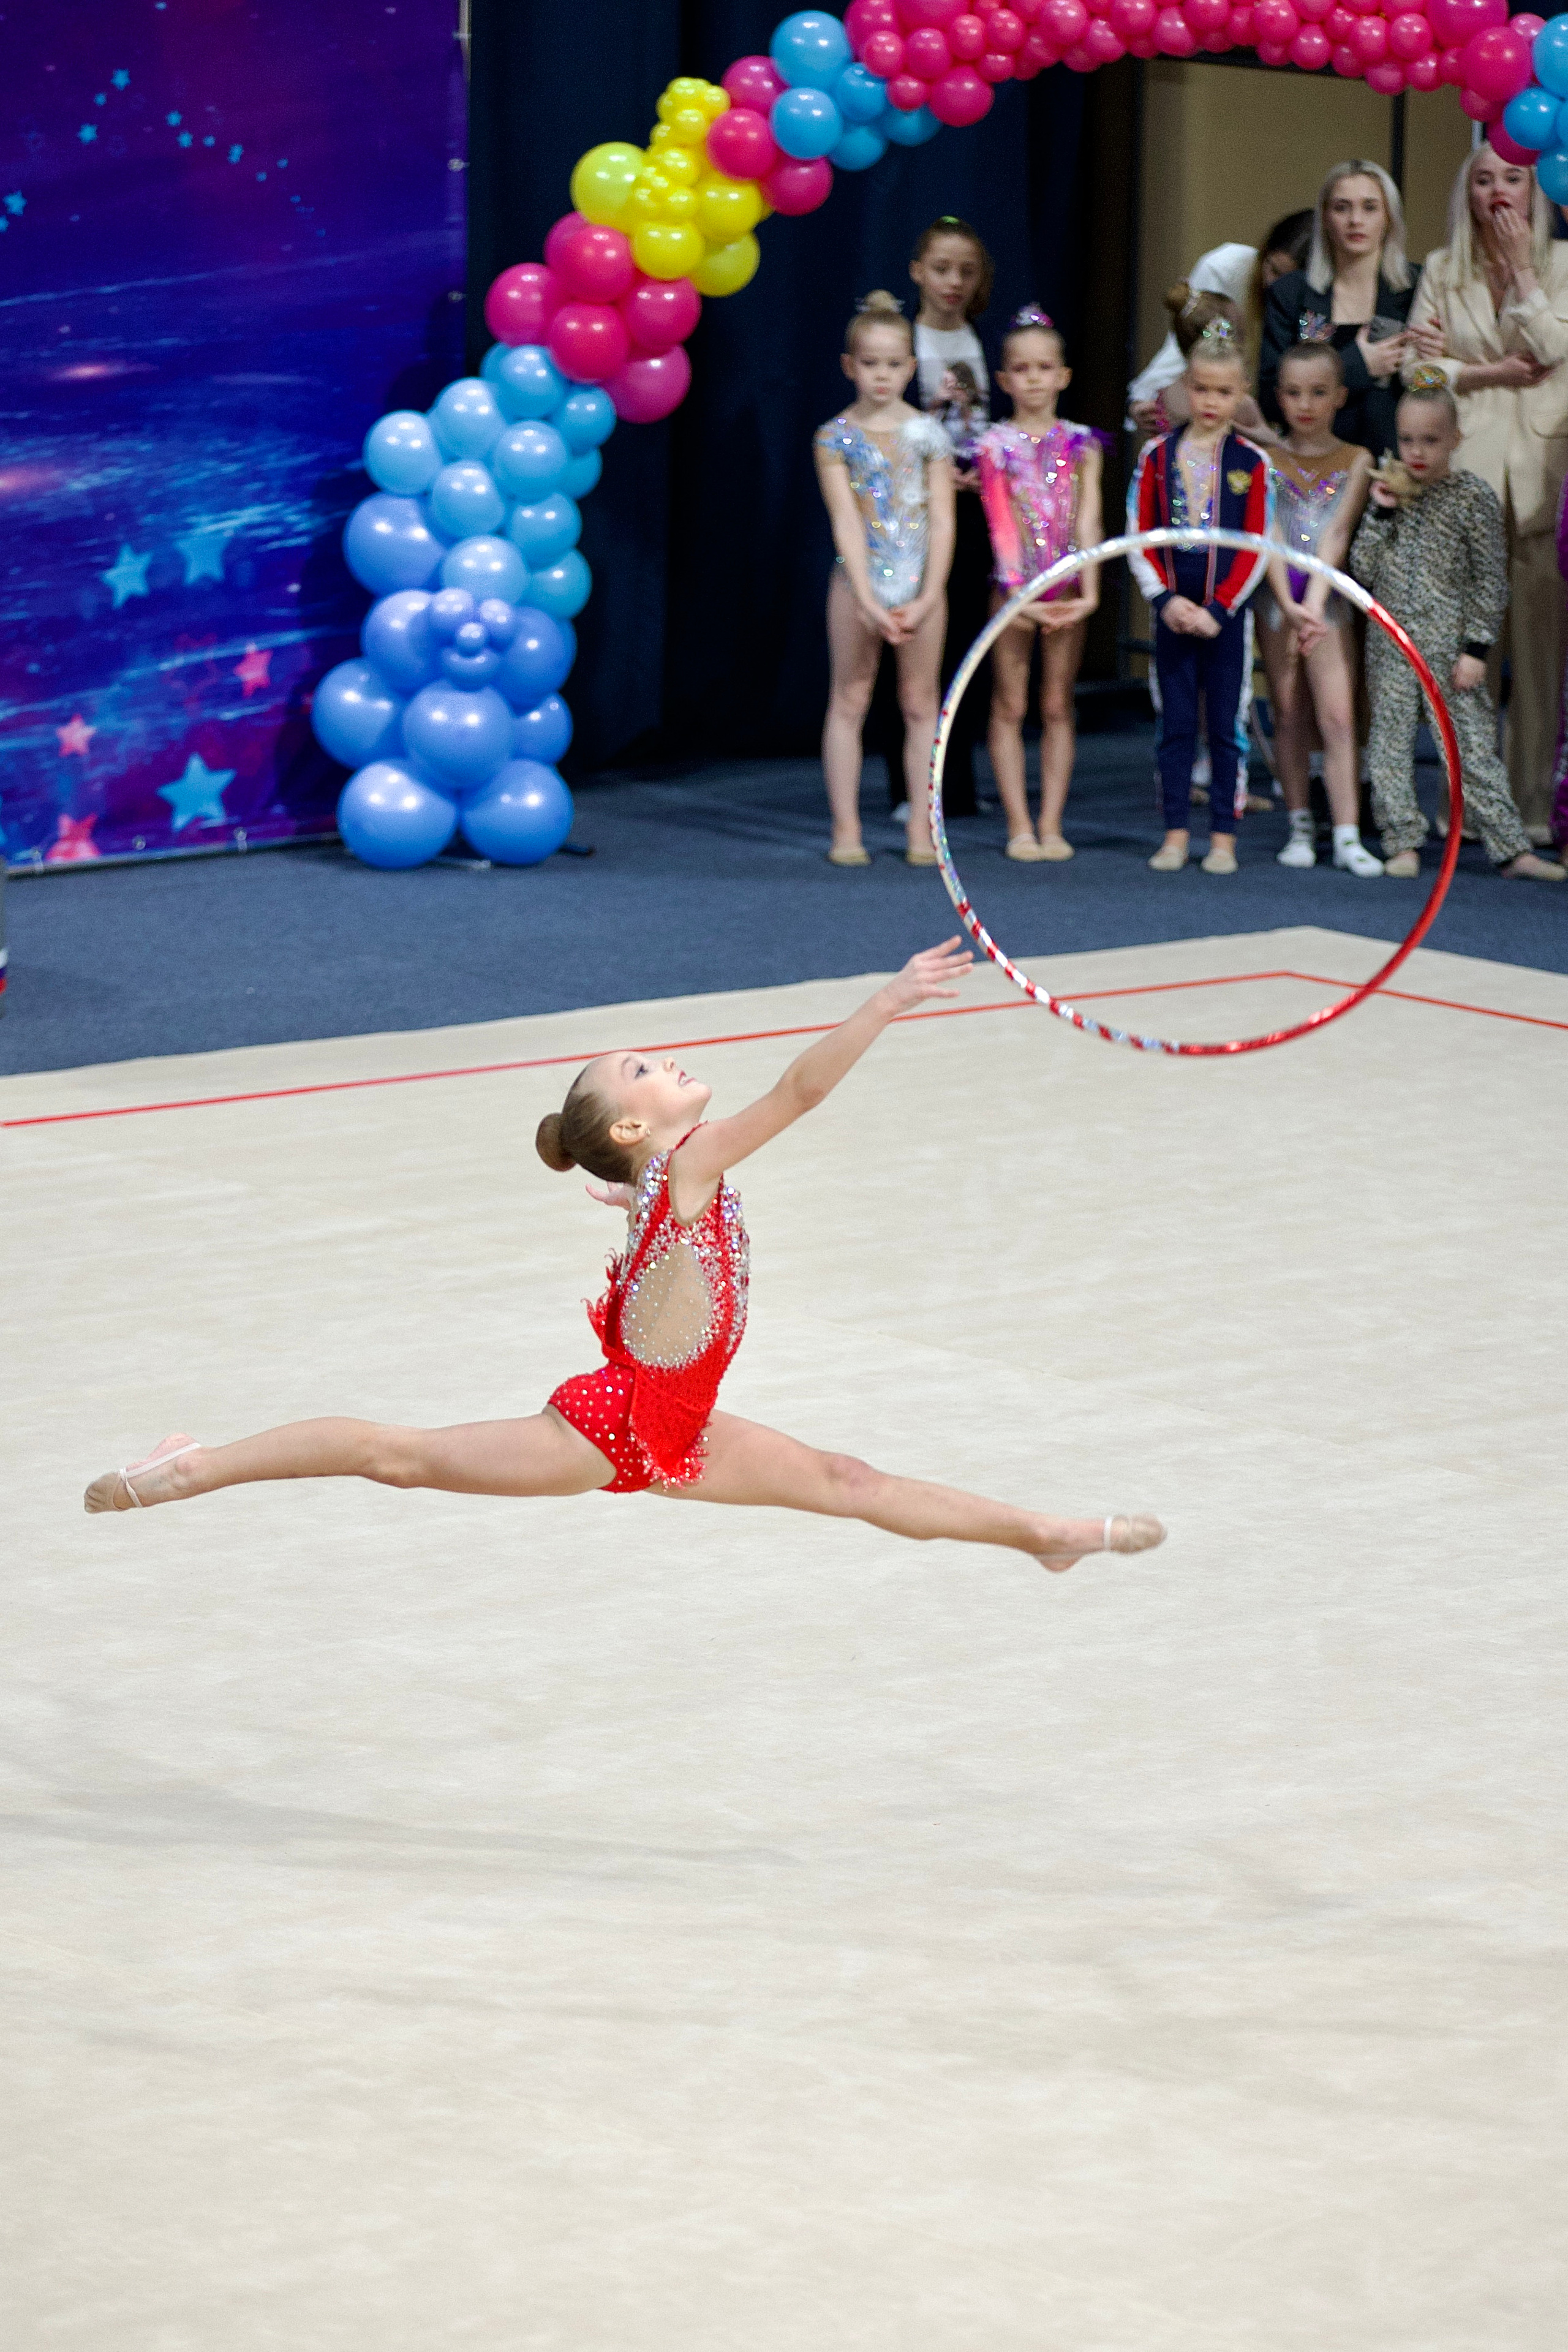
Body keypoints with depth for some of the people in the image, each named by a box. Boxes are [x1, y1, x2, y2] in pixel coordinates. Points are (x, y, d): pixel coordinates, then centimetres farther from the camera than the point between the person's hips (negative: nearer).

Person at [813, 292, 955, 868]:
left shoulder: (927, 433, 1)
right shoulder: (836, 437, -1)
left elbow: (942, 521, -2)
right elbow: (845, 521, -9)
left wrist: (926, 599, -12)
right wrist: (868, 600, -18)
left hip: (921, 582, 1)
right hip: (858, 582, -1)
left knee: (920, 704, 4)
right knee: (849, 701, 3)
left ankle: (922, 830, 9)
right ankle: (846, 830, 8)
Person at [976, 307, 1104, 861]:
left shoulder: (1079, 443, 3)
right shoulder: (996, 445, -2)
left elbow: (1087, 519, -5)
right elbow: (1001, 524, -10)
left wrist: (1089, 591, -17)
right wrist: (1020, 593, -20)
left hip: (1066, 588, 2)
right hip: (1014, 585, -2)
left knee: (1058, 707, 5)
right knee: (1010, 706, 1)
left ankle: (1052, 825, 8)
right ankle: (1019, 828, 4)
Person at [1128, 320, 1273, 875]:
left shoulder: (1251, 463, -3)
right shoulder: (1158, 456, 2)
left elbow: (1257, 548, -5)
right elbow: (1139, 537, 1)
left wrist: (1218, 609, -12)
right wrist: (1166, 599, -10)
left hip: (1228, 614, -2)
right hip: (1173, 612, 2)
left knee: (1226, 727, 2)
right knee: (1176, 725, 6)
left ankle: (1223, 838, 7)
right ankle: (1176, 834, 11)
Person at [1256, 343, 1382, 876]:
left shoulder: (1355, 462, 1)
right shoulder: (1267, 460, 3)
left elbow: (1336, 536, -10)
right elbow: (1270, 534, -8)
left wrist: (1314, 603, -21)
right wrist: (1289, 604, -21)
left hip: (1327, 596, -1)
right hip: (1278, 596, 1)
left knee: (1337, 716, -8)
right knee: (1290, 716, 6)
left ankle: (1347, 837, -11)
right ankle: (1300, 827, 15)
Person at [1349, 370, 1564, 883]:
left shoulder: (1474, 497, -5)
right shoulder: (1392, 492, 5)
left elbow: (1491, 580, -5)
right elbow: (1363, 570, 2)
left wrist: (1476, 648, -10)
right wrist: (1382, 512, -8)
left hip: (1450, 644, -3)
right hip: (1391, 645, 3)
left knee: (1474, 746, -3)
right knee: (1391, 742, 2)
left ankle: (1511, 850, -3)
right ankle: (1403, 844, 8)